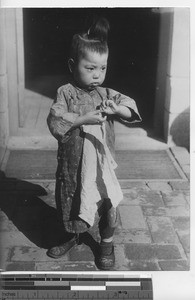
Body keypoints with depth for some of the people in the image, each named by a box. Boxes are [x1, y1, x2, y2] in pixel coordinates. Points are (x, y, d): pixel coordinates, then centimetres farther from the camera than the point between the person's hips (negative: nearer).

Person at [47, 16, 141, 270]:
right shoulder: (66, 93, -9)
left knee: (108, 205, 6)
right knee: (70, 202, 17)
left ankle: (107, 243, 31)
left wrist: (116, 109, -22)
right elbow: (55, 122, -19)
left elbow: (132, 109, -1)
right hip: (72, 163, -1)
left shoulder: (106, 94, -1)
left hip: (101, 162, 1)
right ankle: (73, 237, 45)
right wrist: (84, 119, -29)